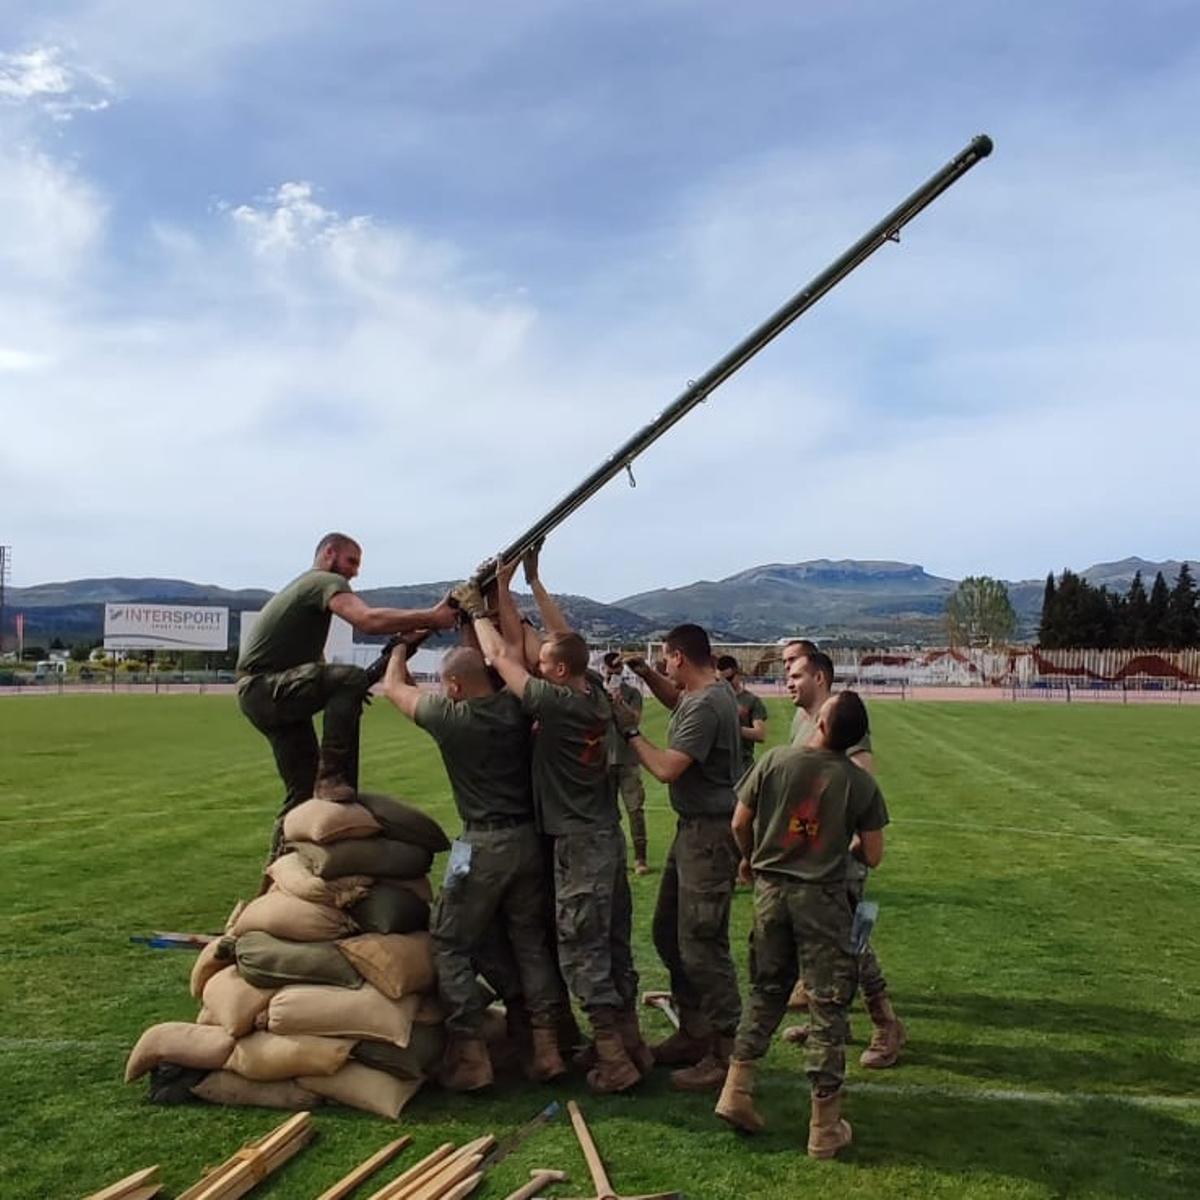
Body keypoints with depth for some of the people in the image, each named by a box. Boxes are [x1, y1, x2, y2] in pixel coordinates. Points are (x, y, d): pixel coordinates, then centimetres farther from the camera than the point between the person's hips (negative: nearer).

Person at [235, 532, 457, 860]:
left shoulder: (306, 585, 26)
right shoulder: (326, 581, -5)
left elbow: (313, 664, 22)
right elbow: (368, 620, -26)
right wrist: (432, 617, -25)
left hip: (264, 695, 10)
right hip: (264, 688, -10)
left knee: (304, 789, 10)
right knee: (351, 678, -30)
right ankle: (332, 777, -29)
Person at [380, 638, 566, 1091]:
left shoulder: (450, 716, -11)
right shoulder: (515, 709, -1)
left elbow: (393, 686, 8)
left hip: (483, 846, -5)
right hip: (529, 839, 6)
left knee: (450, 945, 7)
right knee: (531, 942, 14)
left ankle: (470, 1054, 4)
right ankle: (546, 1046, 16)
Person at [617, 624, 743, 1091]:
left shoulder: (706, 707, -22)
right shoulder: (709, 691, 9)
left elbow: (667, 769, -24)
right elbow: (676, 699, 33)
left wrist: (630, 731, -12)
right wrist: (645, 673, 16)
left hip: (709, 834, -11)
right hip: (692, 828, 11)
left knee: (700, 944, -7)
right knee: (669, 931, 18)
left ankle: (725, 1053, 3)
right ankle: (693, 1033, 29)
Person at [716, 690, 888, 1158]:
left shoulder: (775, 760, -7)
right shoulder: (860, 782, -8)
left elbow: (740, 824, -1)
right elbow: (872, 855, -3)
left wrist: (749, 859, 19)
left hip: (771, 889, 2)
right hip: (823, 898, -2)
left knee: (766, 991, 19)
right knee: (828, 1006, 8)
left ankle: (736, 1091, 18)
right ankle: (824, 1127, 15)